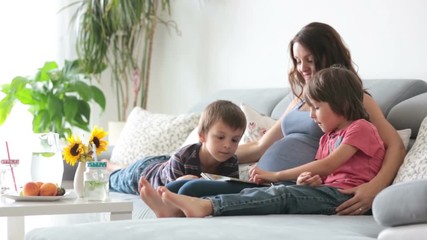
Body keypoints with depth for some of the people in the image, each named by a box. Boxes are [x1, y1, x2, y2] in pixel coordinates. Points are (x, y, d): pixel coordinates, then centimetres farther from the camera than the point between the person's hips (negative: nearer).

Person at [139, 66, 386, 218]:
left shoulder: (361, 128, 1)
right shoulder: (327, 137, 29)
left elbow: (328, 165, -10)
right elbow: (322, 173, 17)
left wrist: (275, 175, -10)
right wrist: (311, 180, -9)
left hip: (343, 195, -7)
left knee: (281, 194, -29)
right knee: (257, 192, -15)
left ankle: (206, 206, -48)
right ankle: (178, 209, -32)